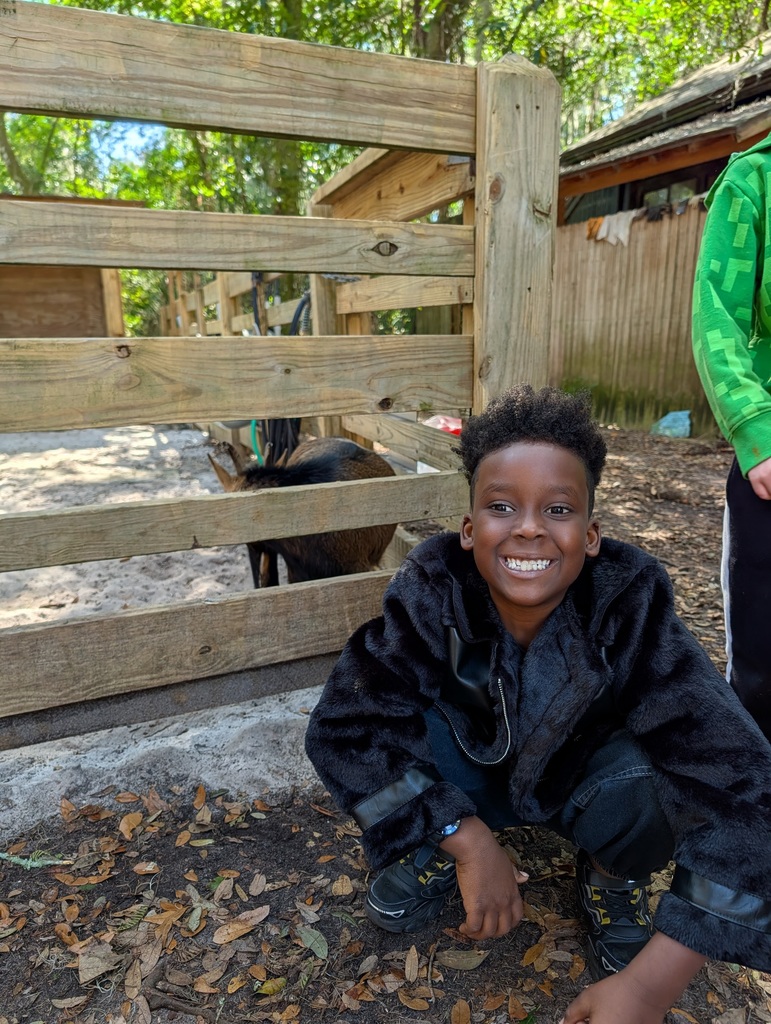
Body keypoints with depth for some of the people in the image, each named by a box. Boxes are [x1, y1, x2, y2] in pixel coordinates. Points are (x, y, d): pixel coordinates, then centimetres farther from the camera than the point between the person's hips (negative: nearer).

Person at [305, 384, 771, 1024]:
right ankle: (435, 855, 4)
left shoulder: (629, 608, -30)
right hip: (469, 775, 1)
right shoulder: (433, 591, -28)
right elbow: (342, 726, -27)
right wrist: (466, 839, -33)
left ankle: (612, 885, 3)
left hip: (582, 780, 0)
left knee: (648, 777, -34)